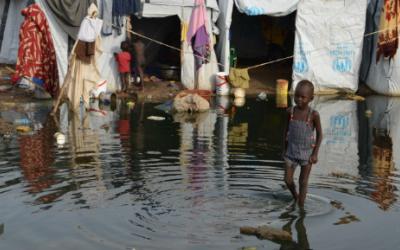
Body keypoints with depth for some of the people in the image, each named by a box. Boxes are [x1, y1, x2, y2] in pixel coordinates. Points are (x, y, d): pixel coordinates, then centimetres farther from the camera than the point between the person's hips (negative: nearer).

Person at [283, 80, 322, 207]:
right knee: (288, 180, 7)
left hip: (307, 152, -3)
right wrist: (284, 149, 11)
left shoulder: (314, 114, -15)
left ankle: (301, 206, 19)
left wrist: (315, 153, -9)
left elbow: (319, 134, -6)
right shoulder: (290, 112, -6)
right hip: (291, 151, 3)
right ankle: (295, 197, 35)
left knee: (303, 181, 5)